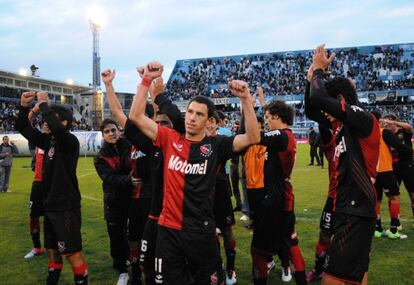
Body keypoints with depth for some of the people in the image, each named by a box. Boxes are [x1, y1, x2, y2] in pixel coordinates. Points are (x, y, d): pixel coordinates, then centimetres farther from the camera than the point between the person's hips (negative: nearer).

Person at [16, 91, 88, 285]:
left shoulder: (70, 141, -14)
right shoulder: (48, 141, 8)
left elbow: (56, 127, -34)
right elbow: (23, 128, 13)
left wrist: (44, 104, -22)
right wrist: (24, 106, -1)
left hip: (66, 207, -8)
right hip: (50, 205, 8)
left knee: (73, 253, -3)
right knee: (52, 250, 19)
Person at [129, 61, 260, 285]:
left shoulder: (216, 145, -5)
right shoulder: (170, 139, -1)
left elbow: (252, 138, -16)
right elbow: (135, 116, -5)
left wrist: (245, 99, -25)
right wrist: (147, 80, -13)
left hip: (201, 230, -1)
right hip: (169, 228, 1)